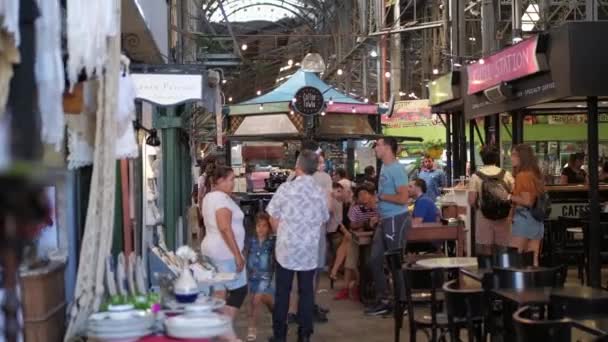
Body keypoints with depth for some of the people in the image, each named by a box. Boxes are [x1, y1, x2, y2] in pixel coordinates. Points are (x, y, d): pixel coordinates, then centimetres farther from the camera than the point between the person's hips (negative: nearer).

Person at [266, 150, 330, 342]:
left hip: (286, 248, -2)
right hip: (310, 251, 2)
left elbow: (273, 218, -2)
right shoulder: (321, 193, -1)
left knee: (282, 292, 6)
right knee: (306, 292, 9)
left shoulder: (286, 188, -9)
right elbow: (323, 222, 11)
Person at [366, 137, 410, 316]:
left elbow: (403, 198, -24)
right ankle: (383, 299, 21)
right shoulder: (384, 167, 12)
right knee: (375, 260, 12)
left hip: (396, 219, -10)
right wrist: (379, 212, 12)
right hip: (385, 220, 10)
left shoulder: (396, 169, -17)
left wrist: (381, 197, -14)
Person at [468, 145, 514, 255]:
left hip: (483, 218, -1)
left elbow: (472, 201, -8)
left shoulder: (476, 176, -5)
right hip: (503, 218, 1)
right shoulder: (506, 174, -1)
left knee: (485, 254, 5)